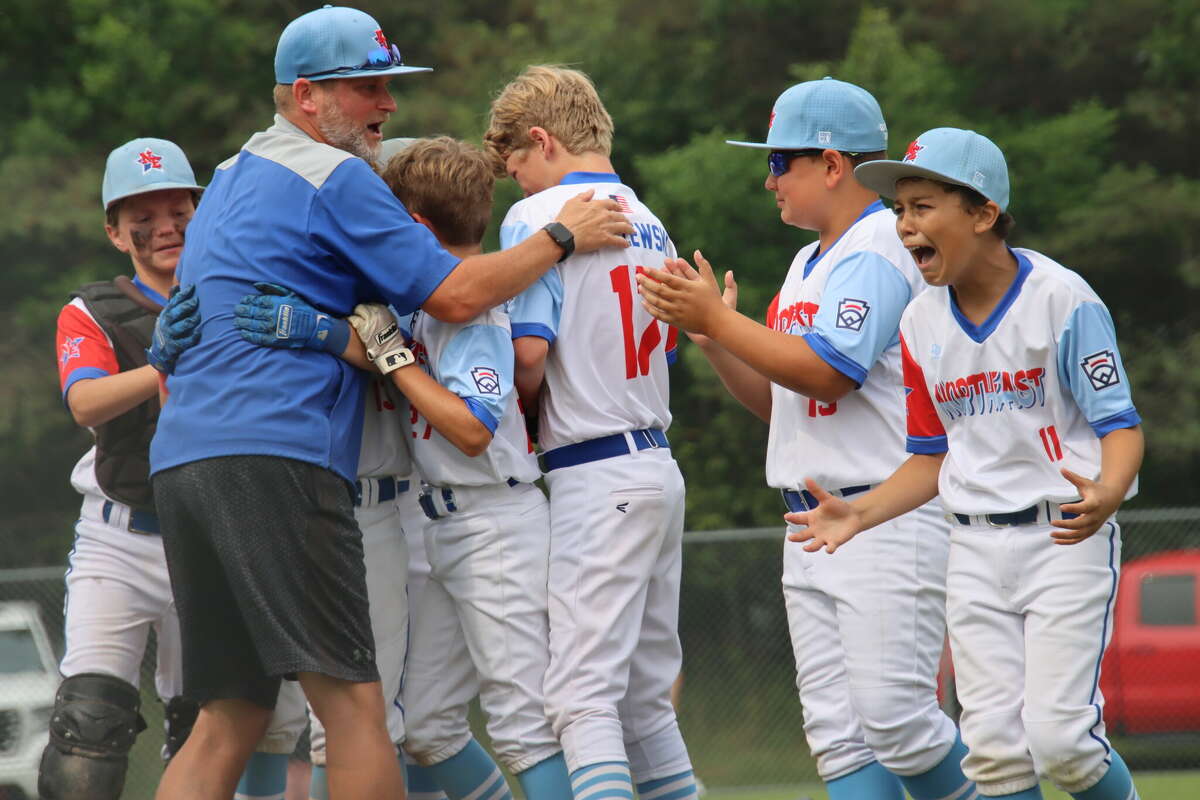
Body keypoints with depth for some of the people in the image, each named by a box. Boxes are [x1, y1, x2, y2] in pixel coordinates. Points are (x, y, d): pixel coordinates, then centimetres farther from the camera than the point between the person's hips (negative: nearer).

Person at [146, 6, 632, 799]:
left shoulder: (228, 181, 26)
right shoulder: (336, 177, -2)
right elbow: (455, 294, -7)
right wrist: (563, 237, 6)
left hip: (182, 463, 9)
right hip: (278, 457, -9)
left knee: (230, 718, 7)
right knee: (353, 704, -9)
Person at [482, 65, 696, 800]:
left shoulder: (541, 216, -8)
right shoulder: (652, 225, 16)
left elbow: (529, 352, -16)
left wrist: (514, 412, 2)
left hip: (595, 474, -8)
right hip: (659, 468, 8)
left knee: (583, 697, -11)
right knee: (646, 697, 13)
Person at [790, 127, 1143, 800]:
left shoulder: (1062, 299, -10)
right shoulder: (922, 324, 7)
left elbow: (1120, 425, -11)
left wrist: (1105, 495, -33)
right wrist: (859, 513, -1)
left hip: (1066, 538, -5)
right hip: (976, 549, 5)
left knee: (1058, 738, -14)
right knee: (995, 745, -1)